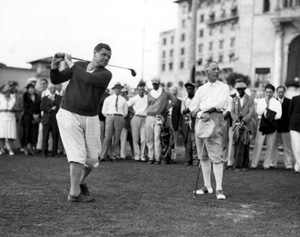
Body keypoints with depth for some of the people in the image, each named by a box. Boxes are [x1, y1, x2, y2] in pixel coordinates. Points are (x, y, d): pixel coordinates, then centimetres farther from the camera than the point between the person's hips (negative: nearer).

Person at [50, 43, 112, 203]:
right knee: (78, 154, -12)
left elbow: (88, 79, -24)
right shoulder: (79, 65, 3)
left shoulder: (106, 74, -5)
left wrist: (70, 63, -14)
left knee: (92, 158, 5)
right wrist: (54, 65, -15)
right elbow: (55, 80, 4)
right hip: (68, 115, -1)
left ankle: (81, 182, 34)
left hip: (90, 119, 1)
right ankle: (74, 193, -8)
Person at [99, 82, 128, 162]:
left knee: (117, 138, -1)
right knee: (108, 137, -9)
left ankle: (114, 156, 3)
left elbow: (125, 113, 18)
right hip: (110, 117, -1)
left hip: (119, 118, 1)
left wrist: (119, 118, 13)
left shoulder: (123, 100, 13)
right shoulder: (108, 99, 10)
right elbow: (103, 111, 12)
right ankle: (102, 156, -8)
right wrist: (109, 117, 9)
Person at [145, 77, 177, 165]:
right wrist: (150, 112, 12)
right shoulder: (150, 94, 14)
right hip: (149, 117, 4)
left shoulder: (165, 93, 3)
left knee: (157, 138, -12)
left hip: (159, 118, -4)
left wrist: (167, 108, 4)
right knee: (149, 139, 2)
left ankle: (158, 158, -10)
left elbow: (174, 100, 10)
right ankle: (151, 157, 8)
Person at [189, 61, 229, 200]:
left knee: (216, 155, -12)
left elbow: (219, 103, -10)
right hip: (200, 120, 5)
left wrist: (201, 107, -7)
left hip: (215, 119, -5)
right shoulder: (201, 89, 18)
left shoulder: (223, 87, 7)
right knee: (203, 156, 8)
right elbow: (192, 106, 8)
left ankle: (219, 189, -10)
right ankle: (207, 186, 17)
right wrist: (203, 113, -10)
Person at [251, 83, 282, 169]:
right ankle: (254, 164, -4)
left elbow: (278, 115, -7)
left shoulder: (277, 103, 4)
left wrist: (267, 114, -7)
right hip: (262, 124, 0)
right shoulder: (260, 101, 9)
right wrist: (266, 103, -9)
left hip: (272, 125, 0)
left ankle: (266, 164, 9)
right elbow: (258, 112, -6)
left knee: (270, 146, 1)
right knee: (258, 144, -6)